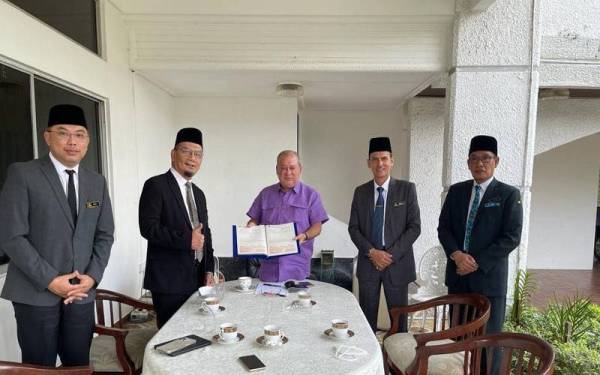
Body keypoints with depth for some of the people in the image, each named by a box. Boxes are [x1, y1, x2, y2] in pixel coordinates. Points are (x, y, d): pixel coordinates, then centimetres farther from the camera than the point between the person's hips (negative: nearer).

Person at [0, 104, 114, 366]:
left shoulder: (97, 182, 8)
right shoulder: (22, 174, -6)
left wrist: (92, 276, -4)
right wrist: (50, 280, -14)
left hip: (82, 292, 4)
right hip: (36, 293, -3)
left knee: (79, 364, 11)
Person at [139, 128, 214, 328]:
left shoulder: (199, 193, 15)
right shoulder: (156, 185, -7)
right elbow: (148, 227, -17)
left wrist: (208, 270, 9)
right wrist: (186, 239, -21)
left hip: (197, 279, 7)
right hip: (169, 280, -6)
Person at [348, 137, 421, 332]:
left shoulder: (407, 189, -2)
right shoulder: (360, 191, 5)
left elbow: (415, 227, -6)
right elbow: (353, 228, 4)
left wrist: (391, 254, -13)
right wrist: (371, 252, -11)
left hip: (397, 263, -2)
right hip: (368, 263, 2)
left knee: (399, 318, 9)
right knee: (367, 318, 9)